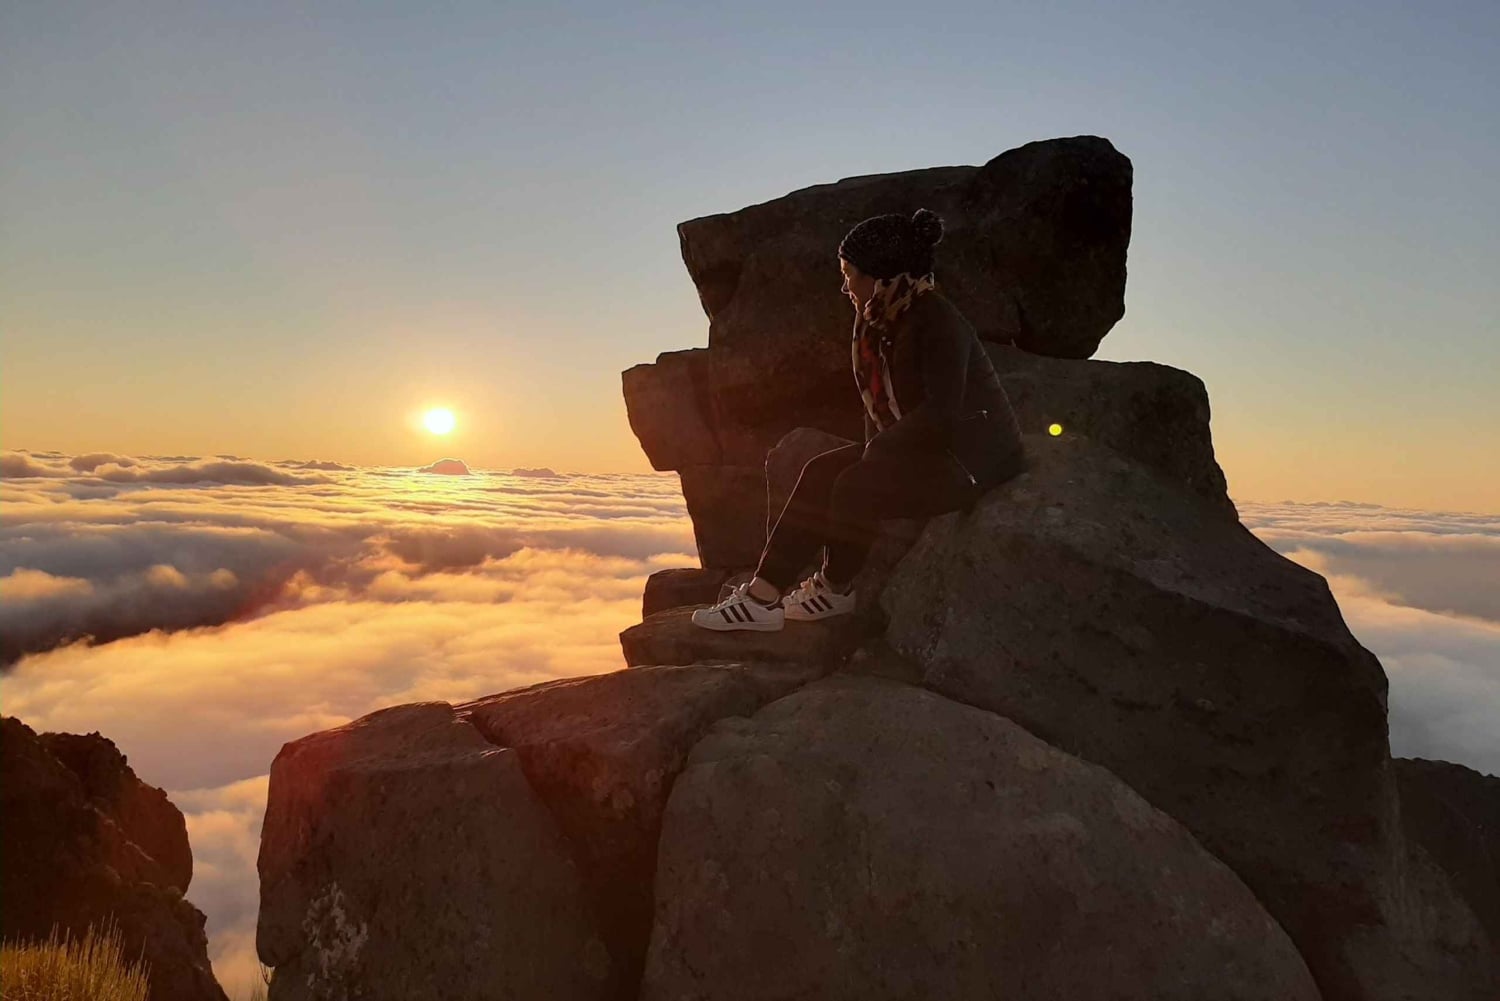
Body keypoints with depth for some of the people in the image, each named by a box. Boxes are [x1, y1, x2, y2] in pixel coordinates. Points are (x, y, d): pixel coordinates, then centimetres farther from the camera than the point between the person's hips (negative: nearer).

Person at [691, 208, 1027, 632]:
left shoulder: (939, 322, -19)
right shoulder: (883, 320, 9)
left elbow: (942, 413, -26)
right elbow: (880, 398, 13)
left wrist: (880, 448, -18)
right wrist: (875, 445, -5)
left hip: (972, 458, -9)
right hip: (920, 448, 9)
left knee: (857, 486, -24)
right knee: (822, 471, -5)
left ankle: (836, 590, 1)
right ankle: (762, 595, -10)